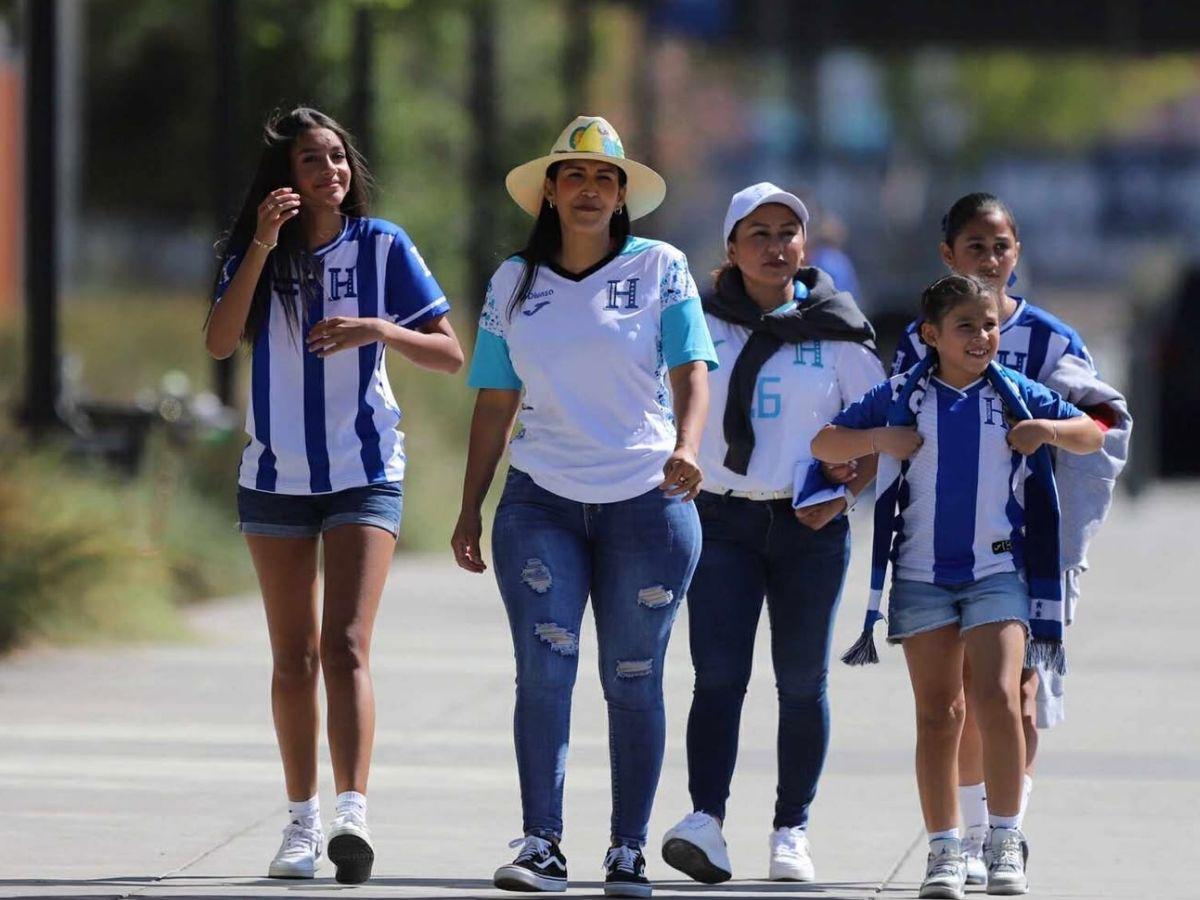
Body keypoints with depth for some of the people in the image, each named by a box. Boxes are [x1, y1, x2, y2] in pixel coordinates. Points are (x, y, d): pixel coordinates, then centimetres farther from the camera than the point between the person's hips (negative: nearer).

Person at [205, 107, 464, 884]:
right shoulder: (256, 253, 3)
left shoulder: (383, 246, -1)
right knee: (293, 656, 8)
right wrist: (261, 248, -22)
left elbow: (450, 356, -2)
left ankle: (354, 812, -26)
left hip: (365, 473, -2)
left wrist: (376, 329, -20)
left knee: (346, 646, -16)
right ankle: (302, 822, 16)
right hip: (276, 474, 2)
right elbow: (219, 343, -14)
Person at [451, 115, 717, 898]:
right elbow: (495, 402, 11)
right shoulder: (514, 282, 9)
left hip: (646, 502, -1)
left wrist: (686, 447, -25)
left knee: (632, 680, 2)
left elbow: (691, 371, -5)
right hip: (542, 501, 1)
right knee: (544, 667, -13)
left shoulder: (660, 269, 3)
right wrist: (470, 510, 8)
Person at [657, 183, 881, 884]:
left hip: (810, 529, 0)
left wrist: (843, 493, -9)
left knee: (802, 683, 4)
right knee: (719, 675, -11)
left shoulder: (837, 335, 4)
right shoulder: (700, 325, 5)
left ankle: (793, 831, 11)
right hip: (721, 521, 0)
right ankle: (706, 822, -20)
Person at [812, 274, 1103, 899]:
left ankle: (1005, 842, -6)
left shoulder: (1018, 396, 3)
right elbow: (823, 445, 6)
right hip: (922, 575, 1)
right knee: (936, 714, 3)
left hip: (998, 571, -1)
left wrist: (1049, 430, -8)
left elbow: (1091, 435, 13)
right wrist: (880, 439, -11)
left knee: (997, 698, -16)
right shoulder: (899, 398, 2)